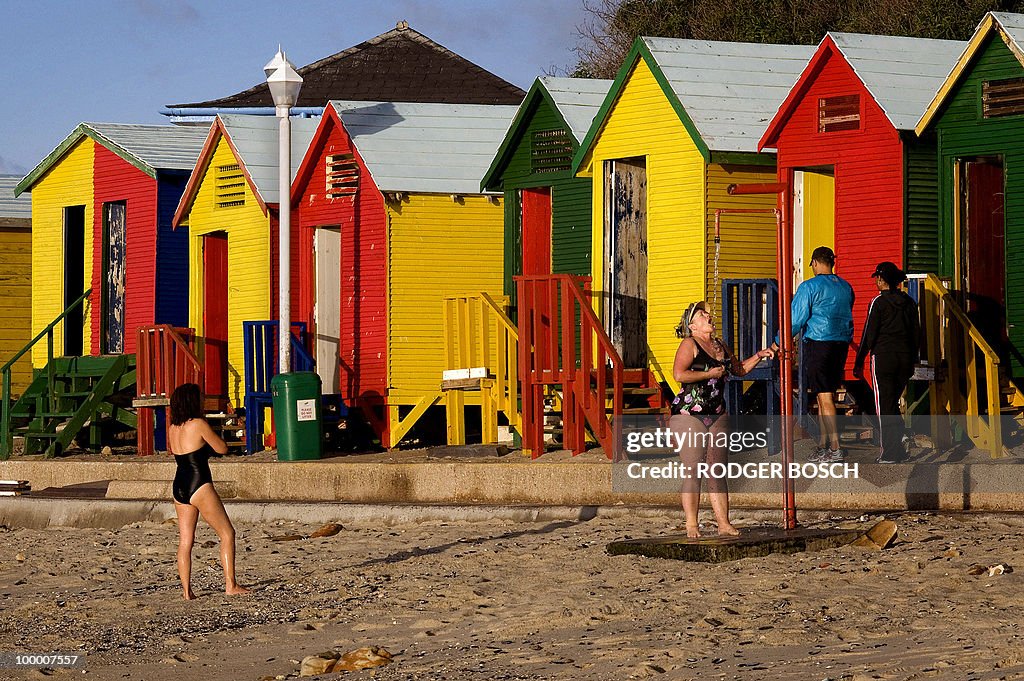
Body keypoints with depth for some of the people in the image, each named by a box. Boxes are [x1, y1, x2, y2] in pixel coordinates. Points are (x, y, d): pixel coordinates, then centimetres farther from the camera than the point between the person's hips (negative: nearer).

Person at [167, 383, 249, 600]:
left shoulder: (173, 428, 8)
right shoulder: (199, 425, -12)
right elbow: (223, 449, -4)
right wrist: (210, 435, 12)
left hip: (179, 487, 7)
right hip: (199, 486, -7)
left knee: (185, 541, 8)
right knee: (227, 534, 3)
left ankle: (187, 590, 4)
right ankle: (231, 585, 1)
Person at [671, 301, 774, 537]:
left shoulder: (719, 346, 17)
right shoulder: (689, 344, -6)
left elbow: (739, 369, 32)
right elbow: (679, 374, -20)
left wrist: (758, 356, 20)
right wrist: (709, 374, -14)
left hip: (717, 416, 7)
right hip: (689, 415, -7)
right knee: (693, 470, -7)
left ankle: (723, 522, 6)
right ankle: (691, 524, -5)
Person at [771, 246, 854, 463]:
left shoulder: (809, 287, -9)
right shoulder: (846, 287, 10)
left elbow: (796, 319, -10)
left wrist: (779, 343, 0)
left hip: (818, 344, -6)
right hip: (841, 345, 6)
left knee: (824, 397, -6)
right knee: (826, 396, 13)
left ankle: (835, 449, -10)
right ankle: (822, 446, 16)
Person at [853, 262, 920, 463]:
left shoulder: (879, 302, -9)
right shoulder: (909, 302, 8)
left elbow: (869, 334, -9)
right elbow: (916, 333, 12)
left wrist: (859, 362, -3)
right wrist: (912, 361, 21)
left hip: (883, 356, -5)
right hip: (905, 356, 5)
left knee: (884, 405, -1)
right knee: (893, 403, 17)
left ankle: (889, 453, -3)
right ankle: (897, 448, 12)